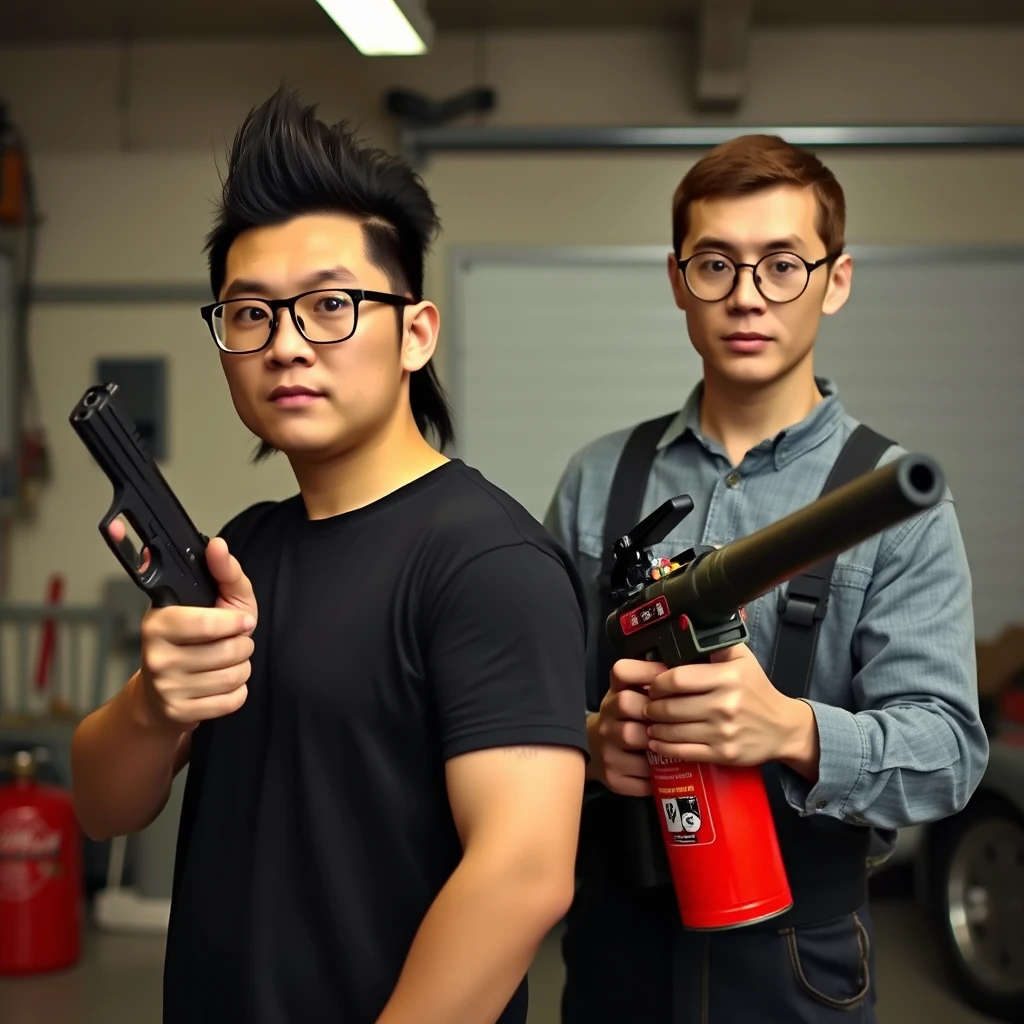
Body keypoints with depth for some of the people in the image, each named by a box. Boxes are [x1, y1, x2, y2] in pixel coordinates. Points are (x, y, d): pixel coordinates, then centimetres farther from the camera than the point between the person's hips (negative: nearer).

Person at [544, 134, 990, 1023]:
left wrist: (793, 732, -33)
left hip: (796, 946, -2)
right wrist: (589, 740, -18)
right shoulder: (597, 481, 2)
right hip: (616, 929, 2)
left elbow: (947, 747, -14)